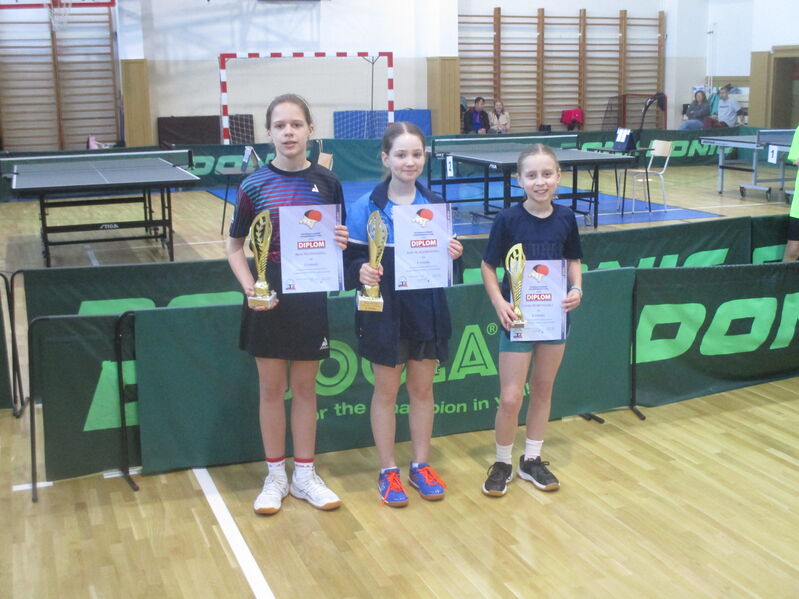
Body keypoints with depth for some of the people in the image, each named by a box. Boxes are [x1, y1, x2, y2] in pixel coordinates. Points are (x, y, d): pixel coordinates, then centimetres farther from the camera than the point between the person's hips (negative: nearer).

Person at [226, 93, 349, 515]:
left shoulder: (326, 182, -2)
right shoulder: (254, 186, -4)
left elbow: (337, 237, 8)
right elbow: (235, 247, 2)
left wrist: (341, 242, -15)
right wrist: (249, 287, -13)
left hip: (310, 295, 1)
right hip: (269, 297, 0)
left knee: (304, 387, 11)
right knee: (271, 389, 9)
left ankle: (305, 475, 25)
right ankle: (275, 476, 24)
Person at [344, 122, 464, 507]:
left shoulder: (435, 205, 1)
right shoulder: (365, 208, -8)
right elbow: (351, 261, -7)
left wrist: (452, 256, -14)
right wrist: (361, 272, -28)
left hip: (427, 310, 3)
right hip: (384, 312, -3)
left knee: (422, 388, 13)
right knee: (386, 391, 9)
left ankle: (420, 466, 29)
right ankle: (388, 471, 23)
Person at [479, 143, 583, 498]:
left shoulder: (565, 218, -2)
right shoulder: (508, 219, -12)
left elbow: (573, 260, 11)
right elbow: (488, 266, -6)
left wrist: (576, 288, -7)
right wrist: (499, 303, -19)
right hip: (517, 316, -4)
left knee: (543, 388, 14)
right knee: (510, 397, -3)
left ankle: (532, 460, 30)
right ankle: (502, 463, 19)